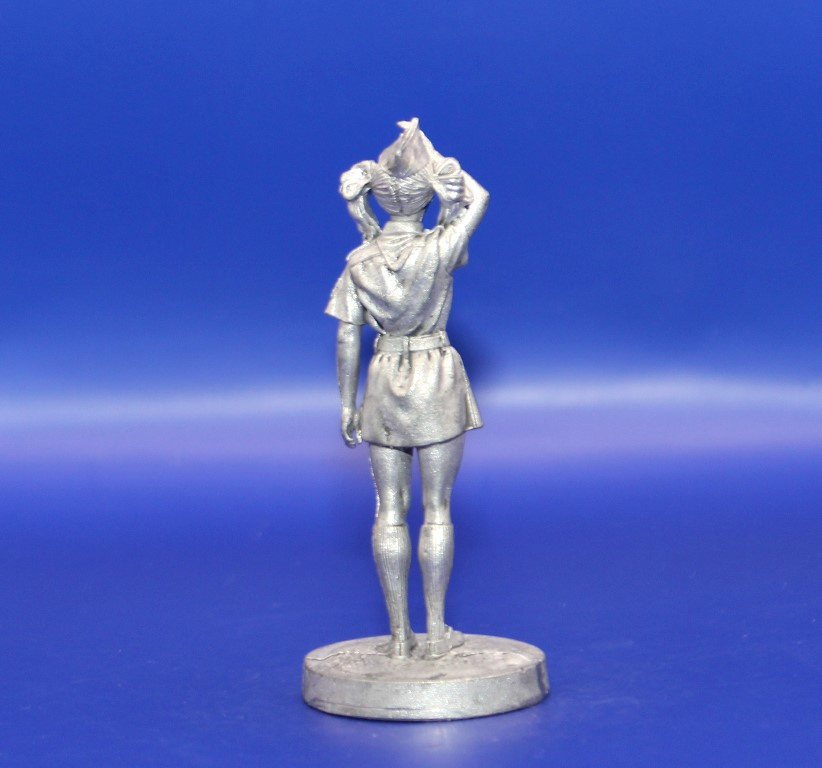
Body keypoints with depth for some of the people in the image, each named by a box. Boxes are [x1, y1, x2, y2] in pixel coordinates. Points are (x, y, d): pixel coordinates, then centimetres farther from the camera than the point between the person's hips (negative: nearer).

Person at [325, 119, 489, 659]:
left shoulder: (359, 261, -4)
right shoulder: (439, 248, -12)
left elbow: (347, 337, -2)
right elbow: (478, 198, 5)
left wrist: (347, 404, 6)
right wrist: (428, 153, 5)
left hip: (385, 383, 2)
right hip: (437, 382, -2)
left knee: (390, 511, 7)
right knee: (437, 508, 5)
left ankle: (399, 633, 10)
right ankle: (437, 631, 8)